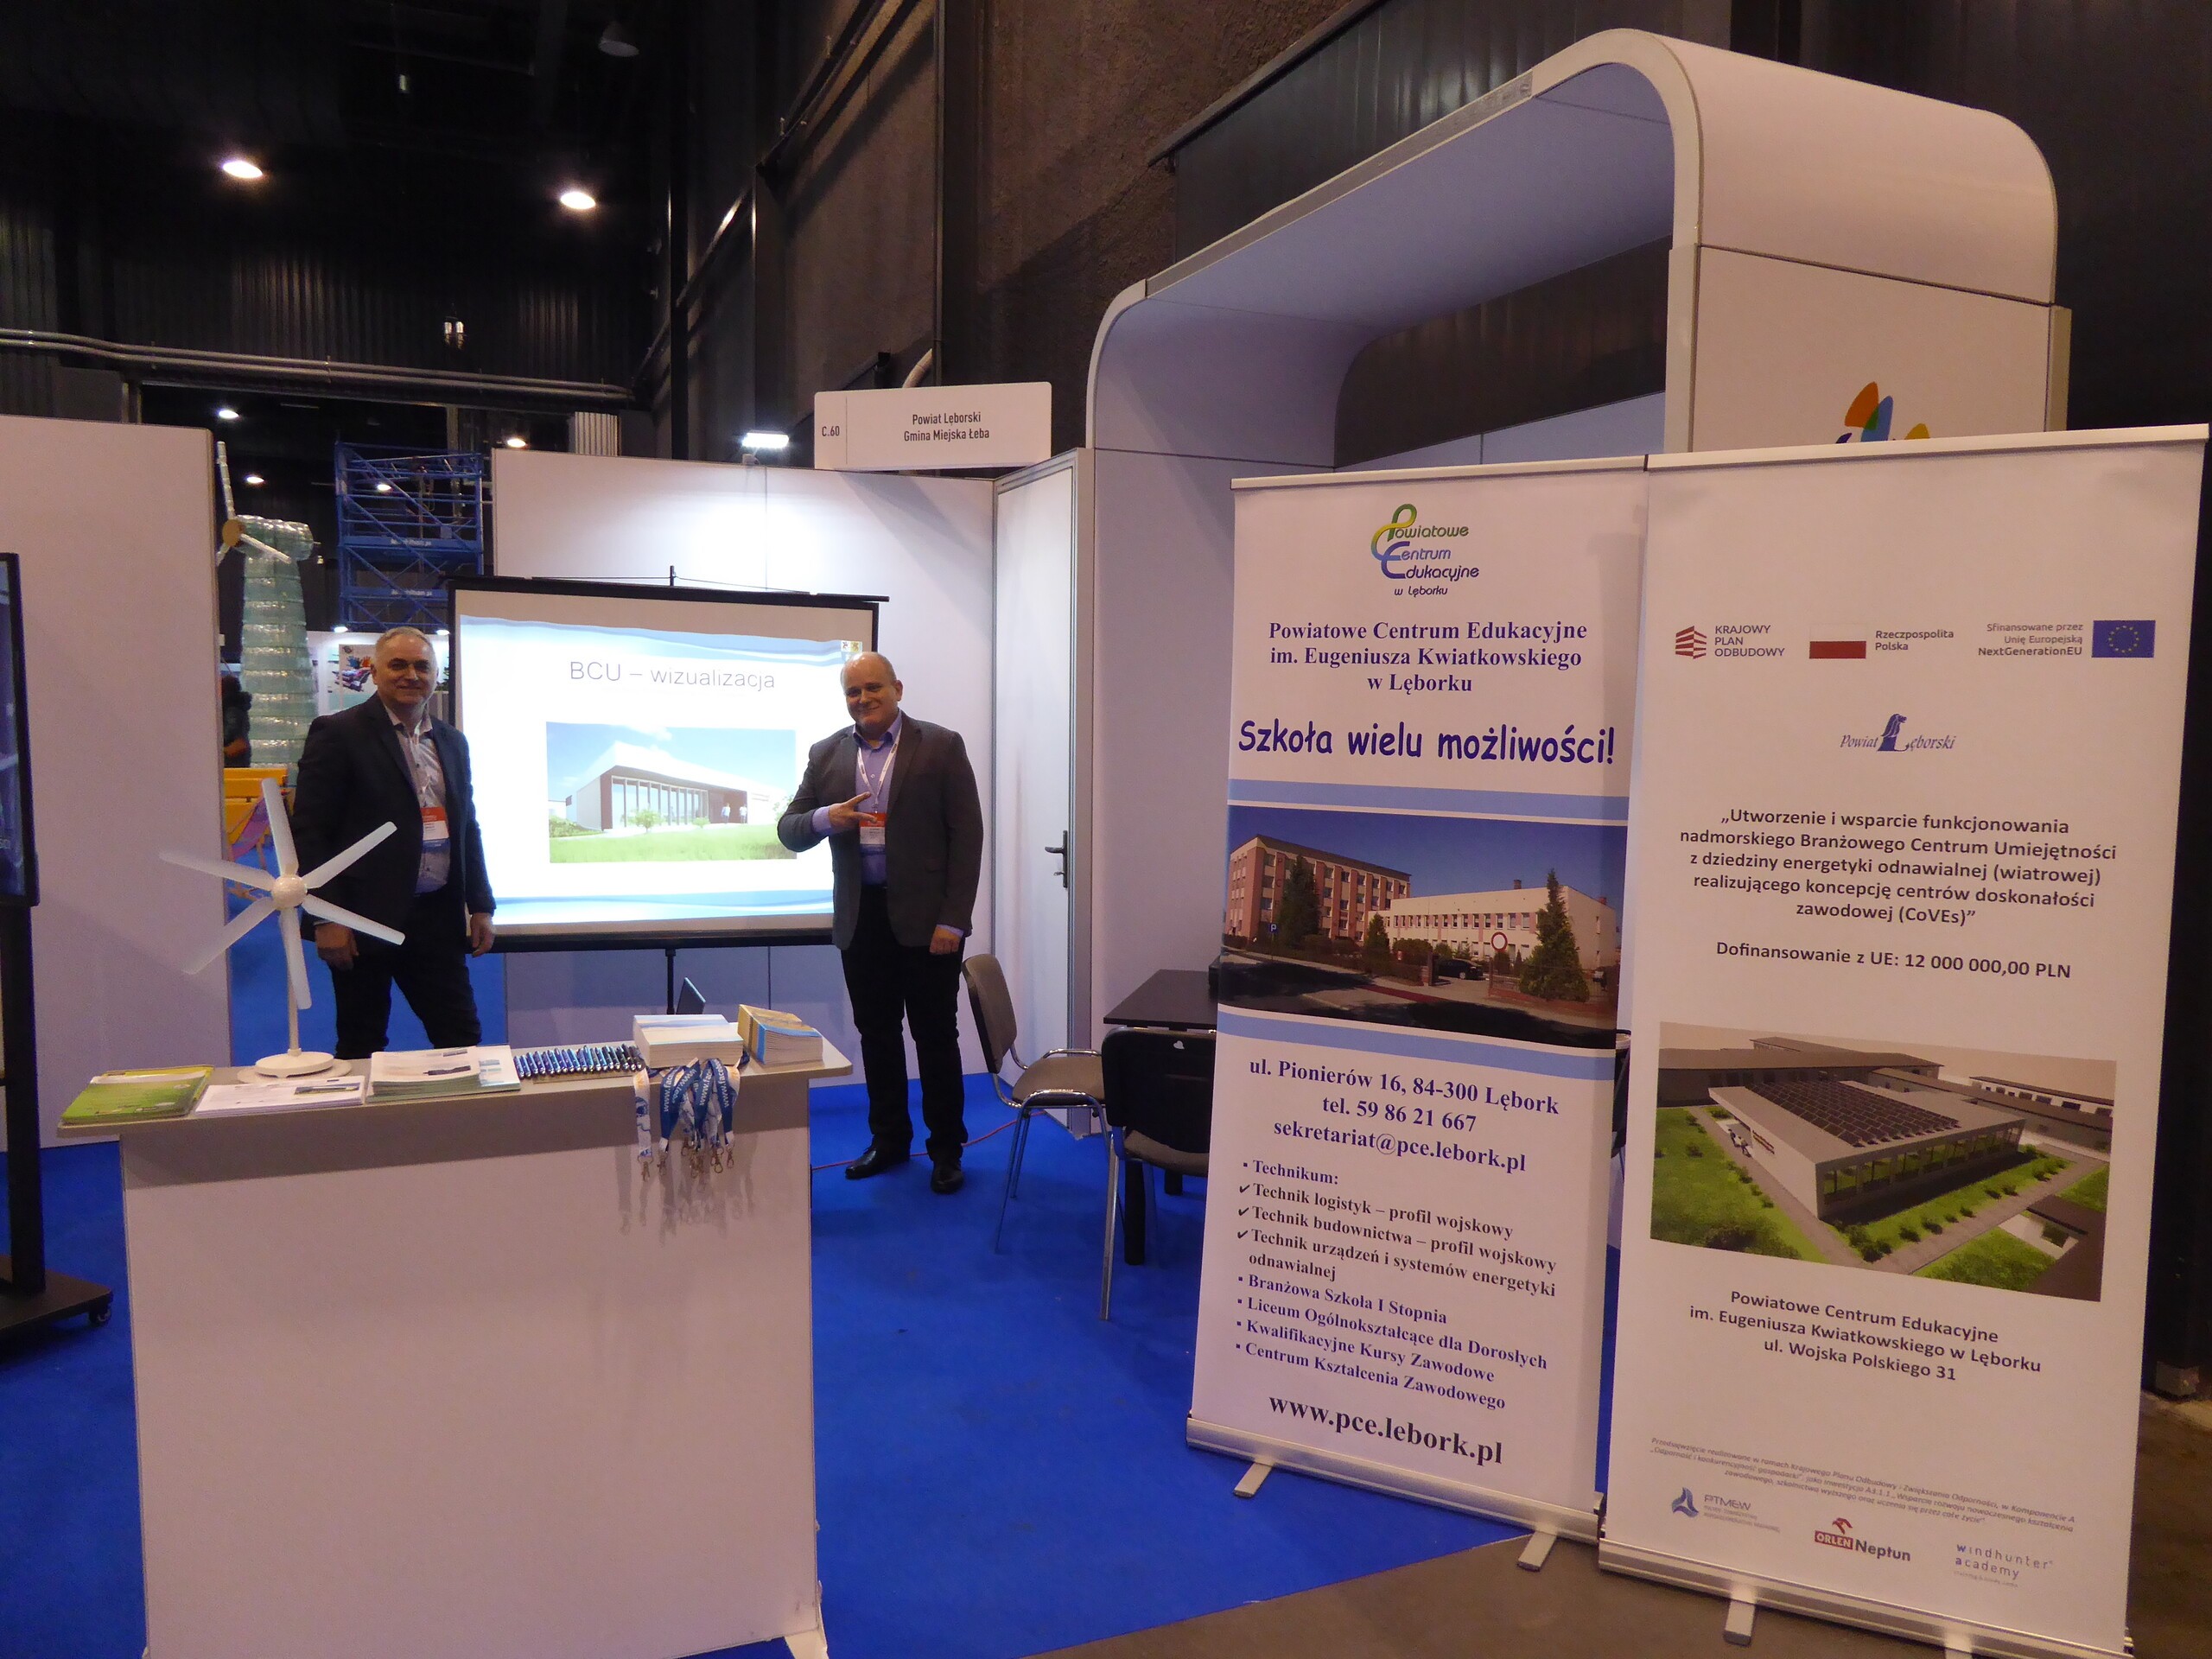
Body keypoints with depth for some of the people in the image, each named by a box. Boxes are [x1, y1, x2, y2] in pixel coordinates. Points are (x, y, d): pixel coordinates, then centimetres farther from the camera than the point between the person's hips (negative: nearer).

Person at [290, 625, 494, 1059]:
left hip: (437, 919, 5)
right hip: (365, 921, -5)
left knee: (464, 1039, 6)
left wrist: (480, 906, 12)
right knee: (362, 1050, 6)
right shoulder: (338, 734, -5)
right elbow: (308, 831, -8)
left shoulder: (452, 742, 13)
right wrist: (326, 918, -14)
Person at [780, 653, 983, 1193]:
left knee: (935, 1034, 4)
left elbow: (967, 836, -6)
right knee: (876, 1033, 12)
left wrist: (953, 920, -12)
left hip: (925, 916, -4)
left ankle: (946, 1149, 17)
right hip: (860, 918, 4)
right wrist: (826, 818, -15)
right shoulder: (826, 754, 8)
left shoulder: (941, 746, -3)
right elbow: (789, 831, 8)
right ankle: (889, 1139, 27)